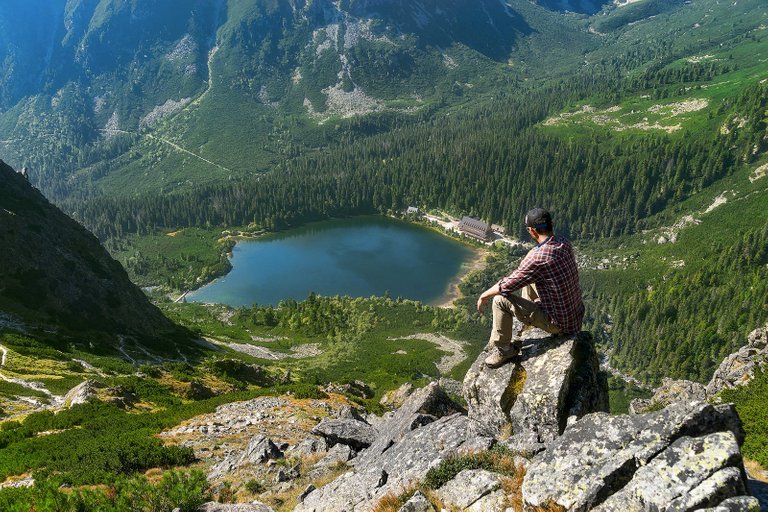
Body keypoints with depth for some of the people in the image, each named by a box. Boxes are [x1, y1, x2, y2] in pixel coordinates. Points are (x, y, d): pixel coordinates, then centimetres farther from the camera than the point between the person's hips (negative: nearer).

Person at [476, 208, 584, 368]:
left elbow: (507, 285, -16)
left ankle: (502, 350, 8)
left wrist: (484, 296, 0)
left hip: (560, 324, -8)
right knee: (528, 279, 21)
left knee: (501, 299, -10)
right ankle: (521, 328, 34)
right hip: (576, 314, 8)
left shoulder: (537, 257, -27)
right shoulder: (564, 244, -4)